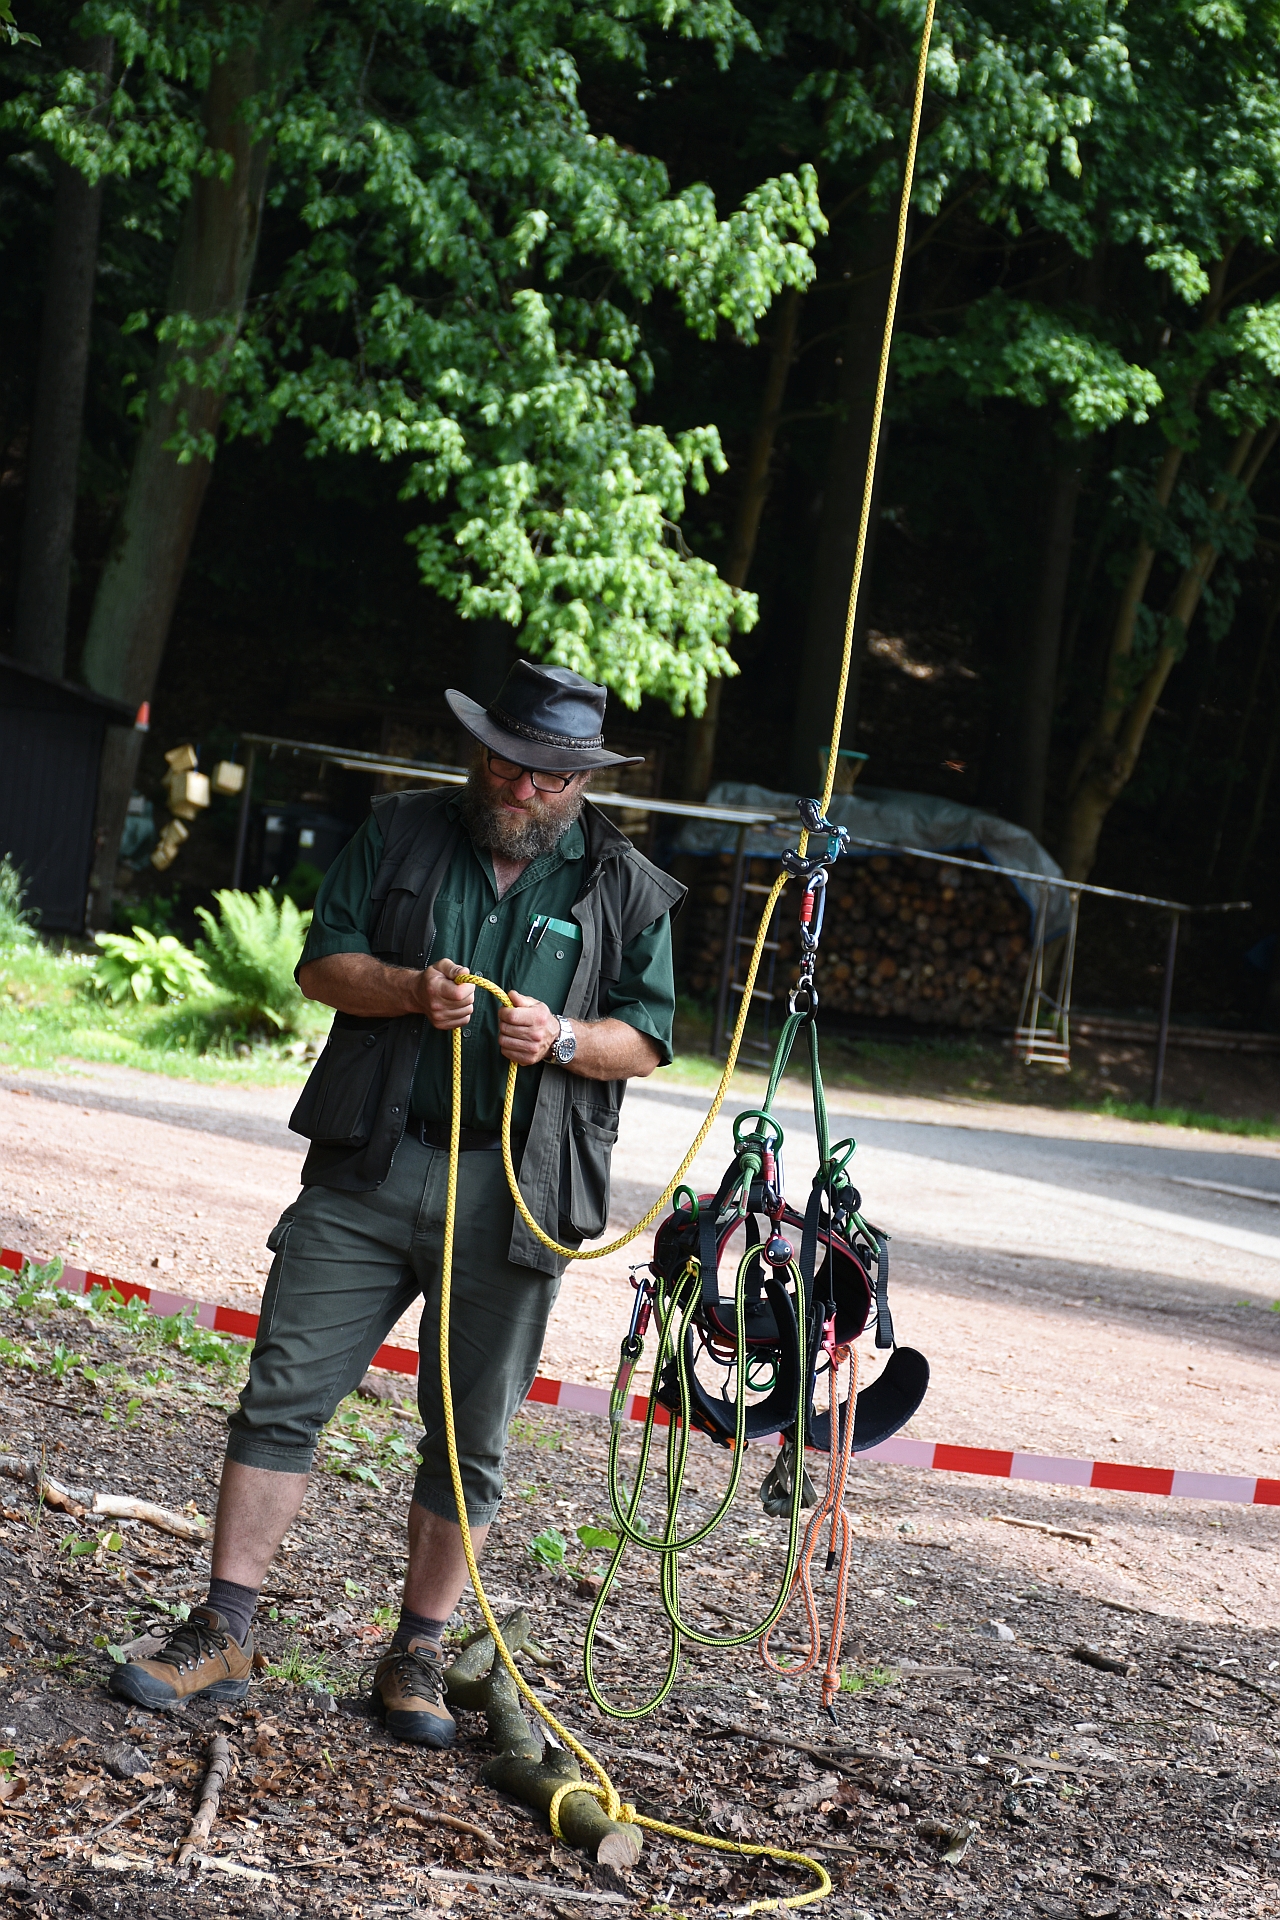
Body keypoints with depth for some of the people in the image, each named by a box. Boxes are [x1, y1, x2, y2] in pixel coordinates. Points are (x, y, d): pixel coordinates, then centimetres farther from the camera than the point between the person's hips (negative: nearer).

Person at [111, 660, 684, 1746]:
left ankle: (418, 1657, 17)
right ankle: (224, 1635, 6)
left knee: (471, 1435, 5)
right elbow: (321, 964, 7)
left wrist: (564, 1038, -15)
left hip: (513, 1195, -1)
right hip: (369, 1169, 1)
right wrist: (409, 989, -12)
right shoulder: (402, 834, 9)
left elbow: (647, 1040, 6)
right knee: (284, 1392, -2)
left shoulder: (626, 889, 7)